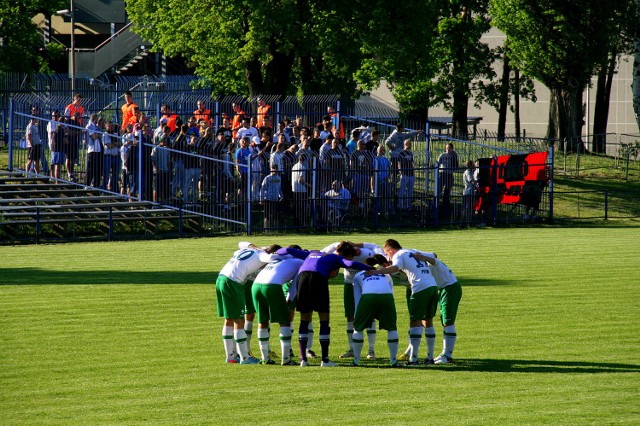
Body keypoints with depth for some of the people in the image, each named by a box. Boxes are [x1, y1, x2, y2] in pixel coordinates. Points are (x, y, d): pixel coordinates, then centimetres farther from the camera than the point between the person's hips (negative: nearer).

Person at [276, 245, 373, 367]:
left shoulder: (311, 254, 37)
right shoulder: (335, 258, 25)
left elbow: (289, 250, 38)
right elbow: (351, 264, 5)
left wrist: (275, 253, 55)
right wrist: (370, 268, 9)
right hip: (318, 279, -4)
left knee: (304, 320, 12)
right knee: (324, 320, 6)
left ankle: (303, 359, 8)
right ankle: (325, 359, 3)